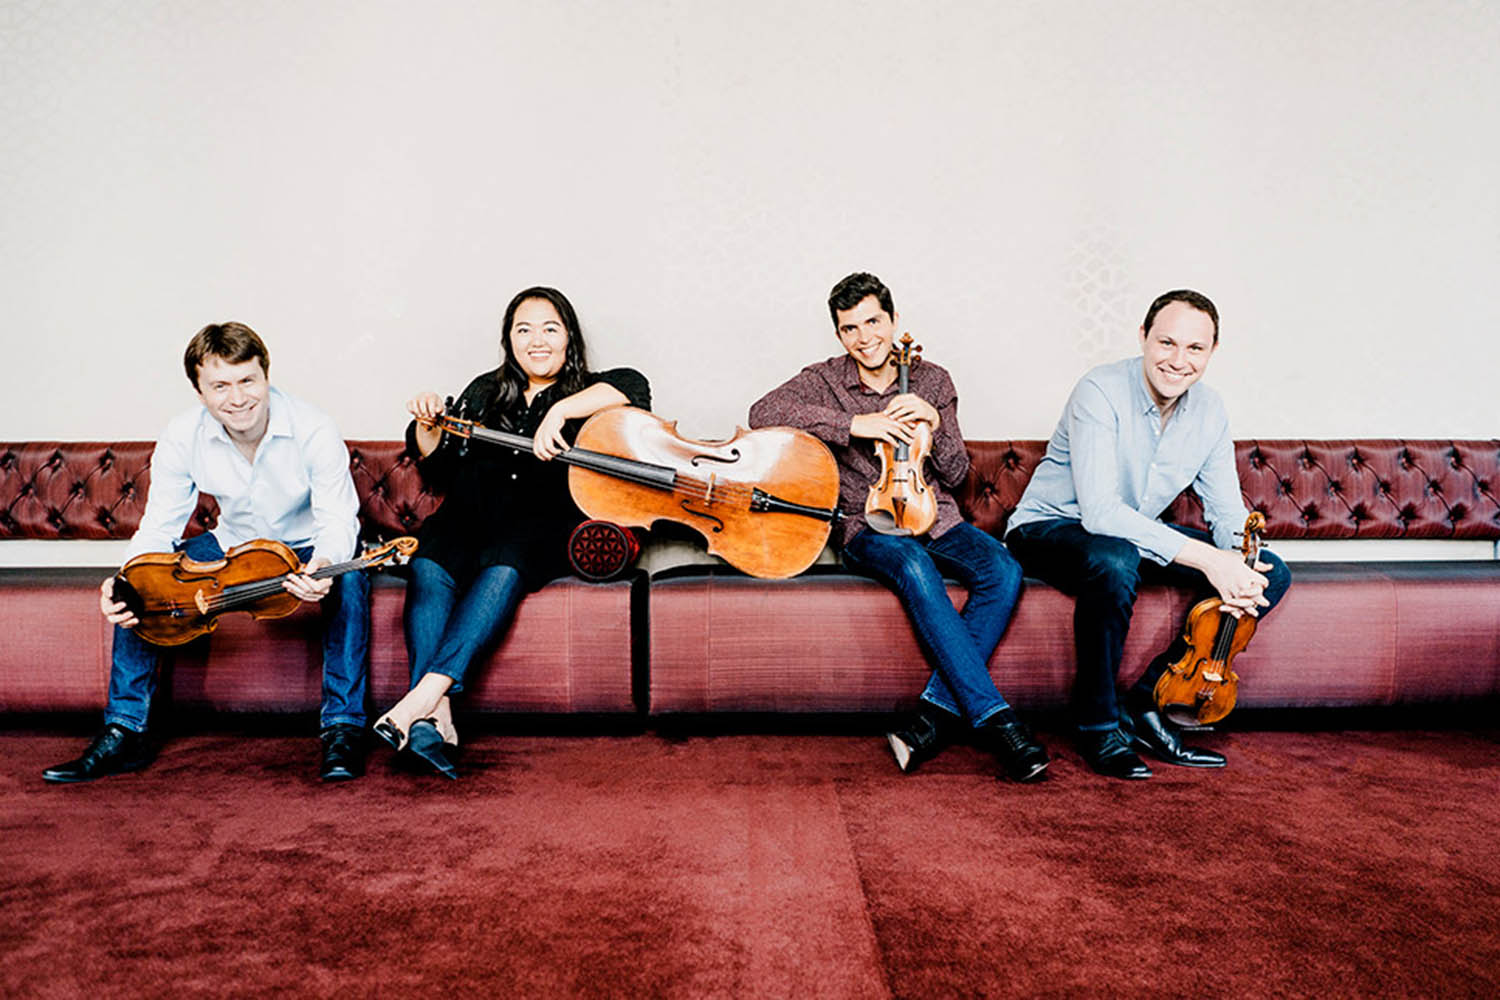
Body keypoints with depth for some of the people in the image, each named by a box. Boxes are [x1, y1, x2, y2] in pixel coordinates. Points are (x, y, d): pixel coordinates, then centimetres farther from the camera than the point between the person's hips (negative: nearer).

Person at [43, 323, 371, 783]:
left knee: (348, 578, -36)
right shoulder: (182, 438, -16)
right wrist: (125, 581, -33)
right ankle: (123, 732, -5)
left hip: (306, 547, -3)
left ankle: (342, 726, -26)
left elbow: (338, 520, -24)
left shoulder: (314, 432, -25)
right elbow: (159, 526, -11)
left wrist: (323, 563, -48)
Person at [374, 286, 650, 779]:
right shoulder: (486, 393, 22)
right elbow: (439, 469, 23)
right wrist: (426, 428, 3)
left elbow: (633, 385, -13)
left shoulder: (585, 393, 12)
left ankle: (426, 691, -44)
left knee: (504, 566, -37)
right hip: (473, 516, 3)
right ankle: (434, 717, -39)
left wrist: (560, 410, -23)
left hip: (543, 525, -3)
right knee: (429, 565, -30)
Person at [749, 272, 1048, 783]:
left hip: (934, 519, 3)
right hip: (867, 527, -3)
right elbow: (762, 412, -17)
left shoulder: (932, 381, 11)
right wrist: (854, 423, -21)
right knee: (913, 566, -37)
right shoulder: (824, 380, 4)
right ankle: (994, 719, -36)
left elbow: (955, 475, 10)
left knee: (1002, 571, -27)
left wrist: (935, 423, -10)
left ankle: (936, 712, -27)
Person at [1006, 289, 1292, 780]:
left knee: (1271, 574, -6)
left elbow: (1228, 511, 0)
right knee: (1114, 561, -41)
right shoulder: (1100, 393, -24)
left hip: (1138, 533, 7)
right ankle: (1098, 726, -18)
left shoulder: (1210, 412, -3)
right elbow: (1100, 512, -33)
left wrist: (1241, 560, -24)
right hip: (1050, 528, -7)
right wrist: (1204, 557, -36)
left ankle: (1147, 703, -5)